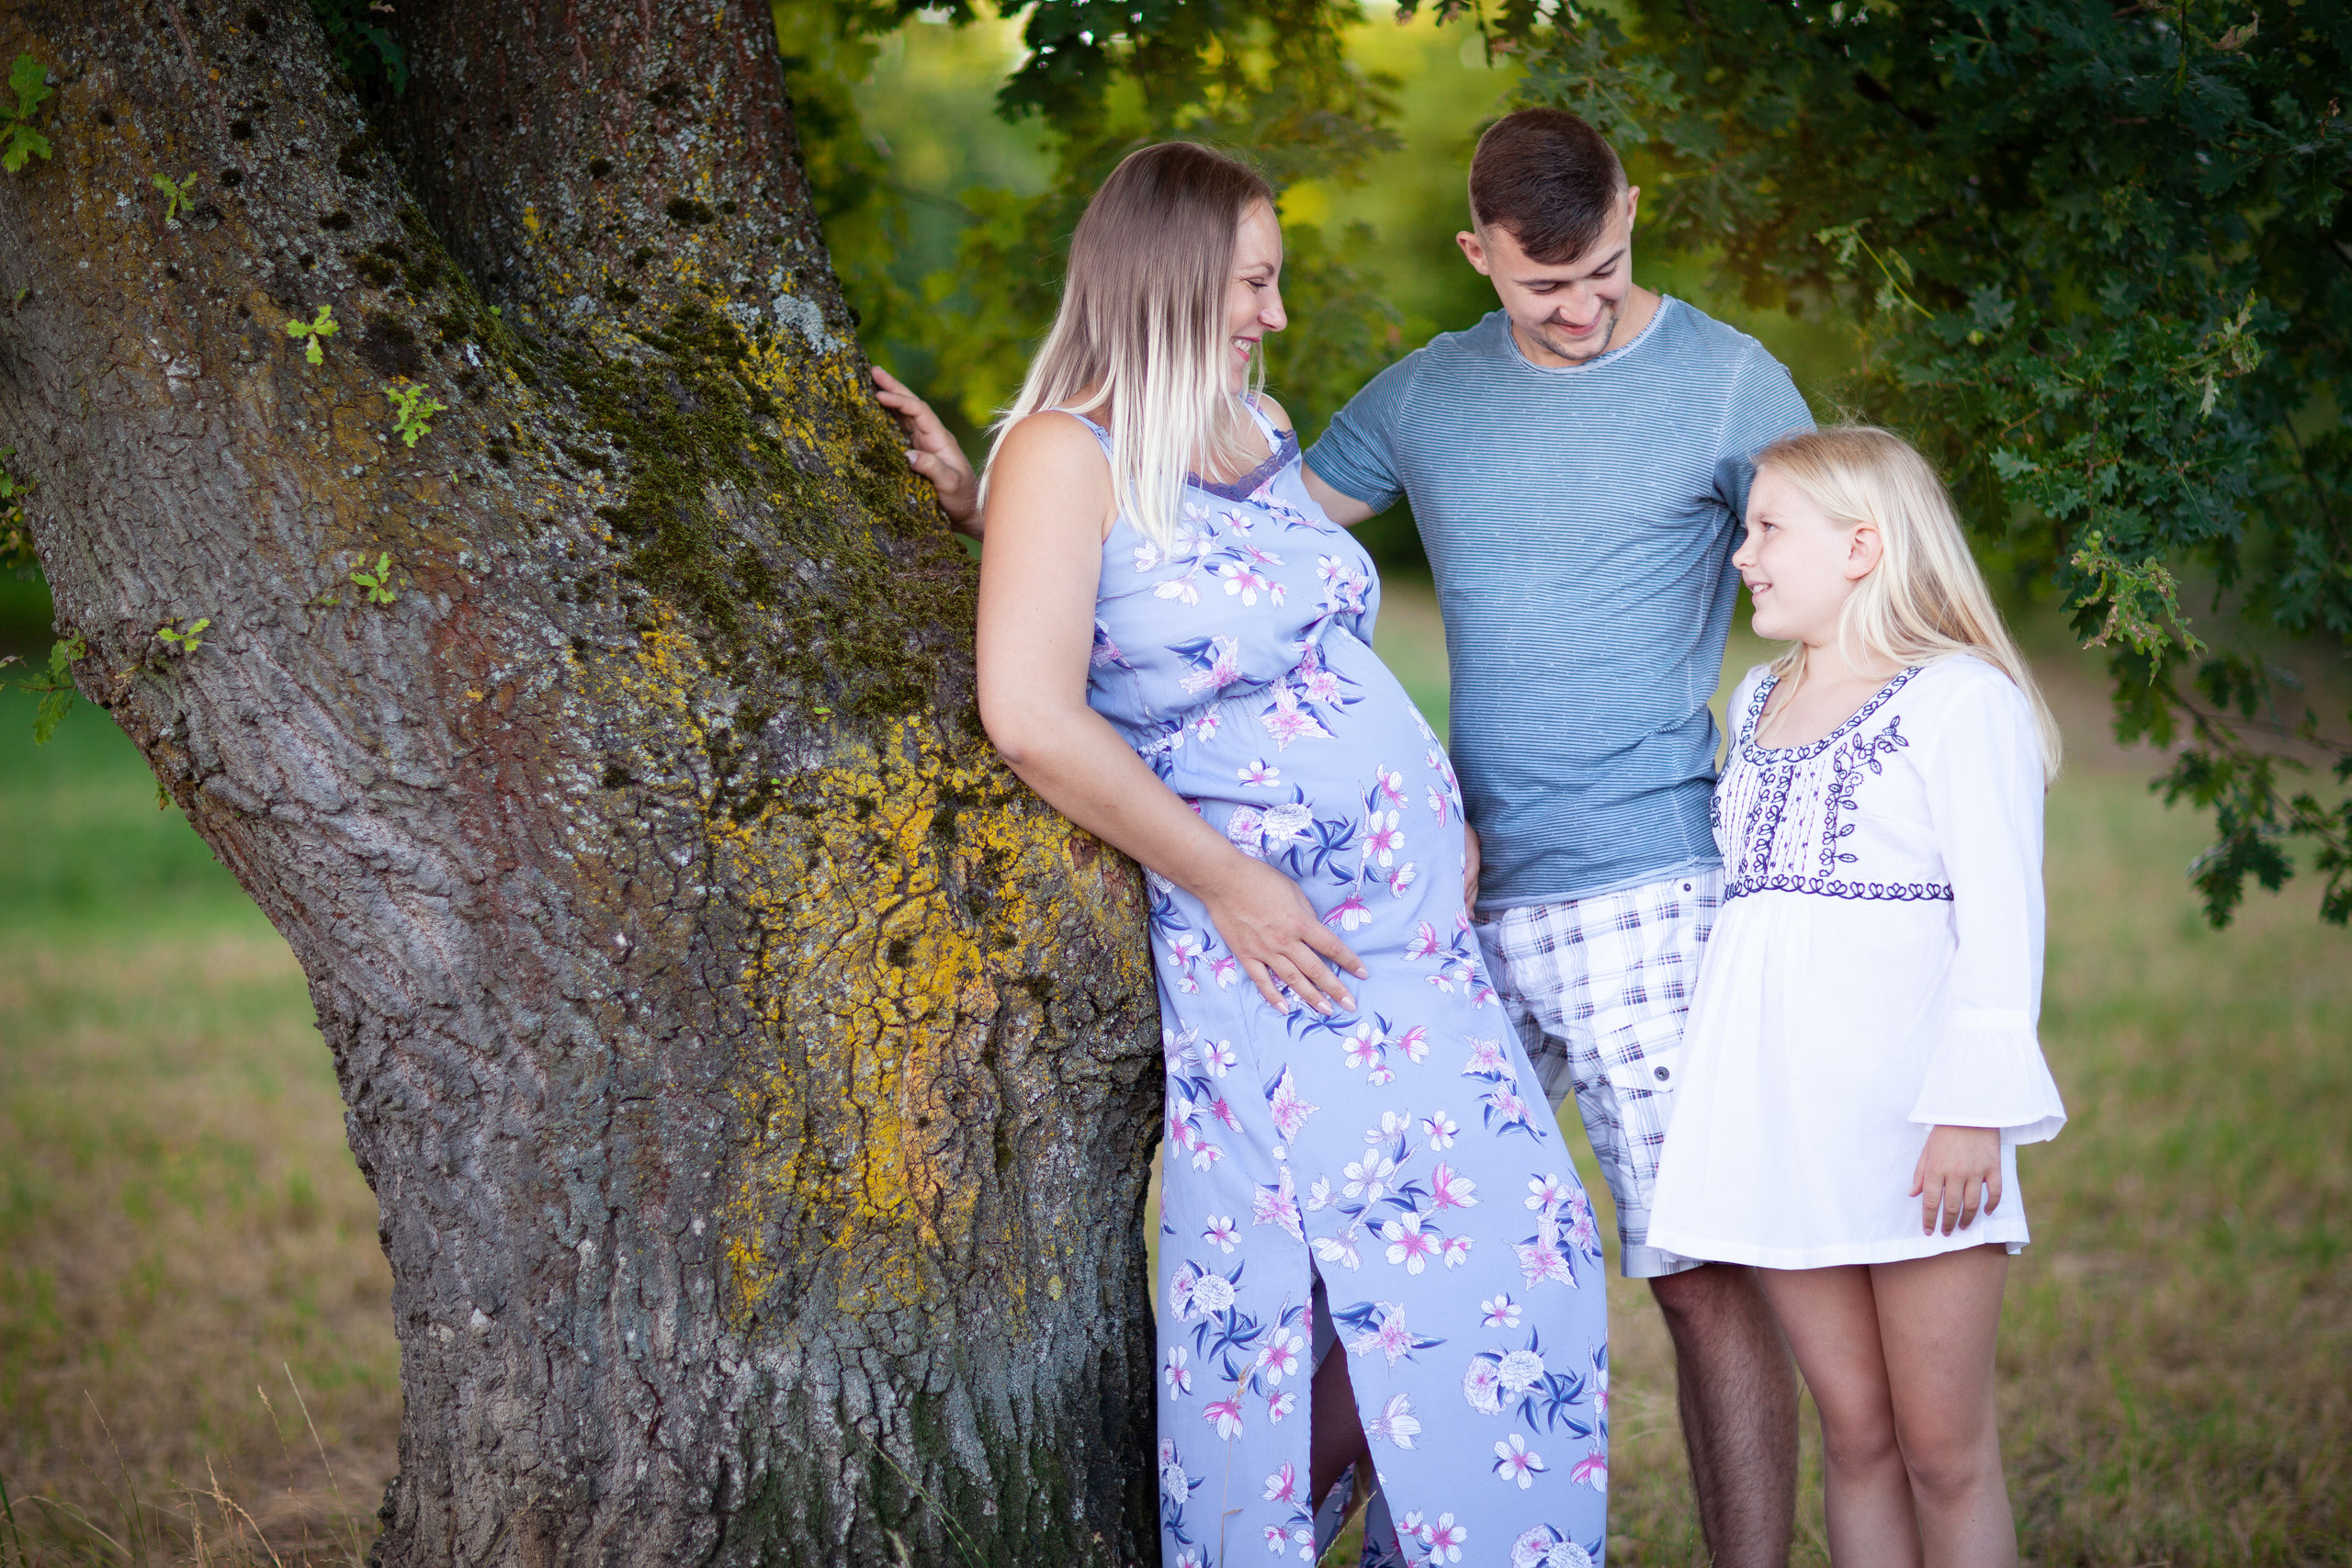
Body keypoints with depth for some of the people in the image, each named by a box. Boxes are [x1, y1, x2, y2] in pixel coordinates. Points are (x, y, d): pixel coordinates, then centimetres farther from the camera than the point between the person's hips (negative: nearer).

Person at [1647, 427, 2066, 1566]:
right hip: (1780, 1106, 6)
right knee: (1853, 1429, 7)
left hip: (1905, 1104, -6)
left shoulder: (1960, 698, -4)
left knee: (1942, 1447, -2)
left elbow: (2000, 918, -9)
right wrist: (1709, 1090, 19)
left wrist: (1973, 1105, -17)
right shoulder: (1759, 703, 18)